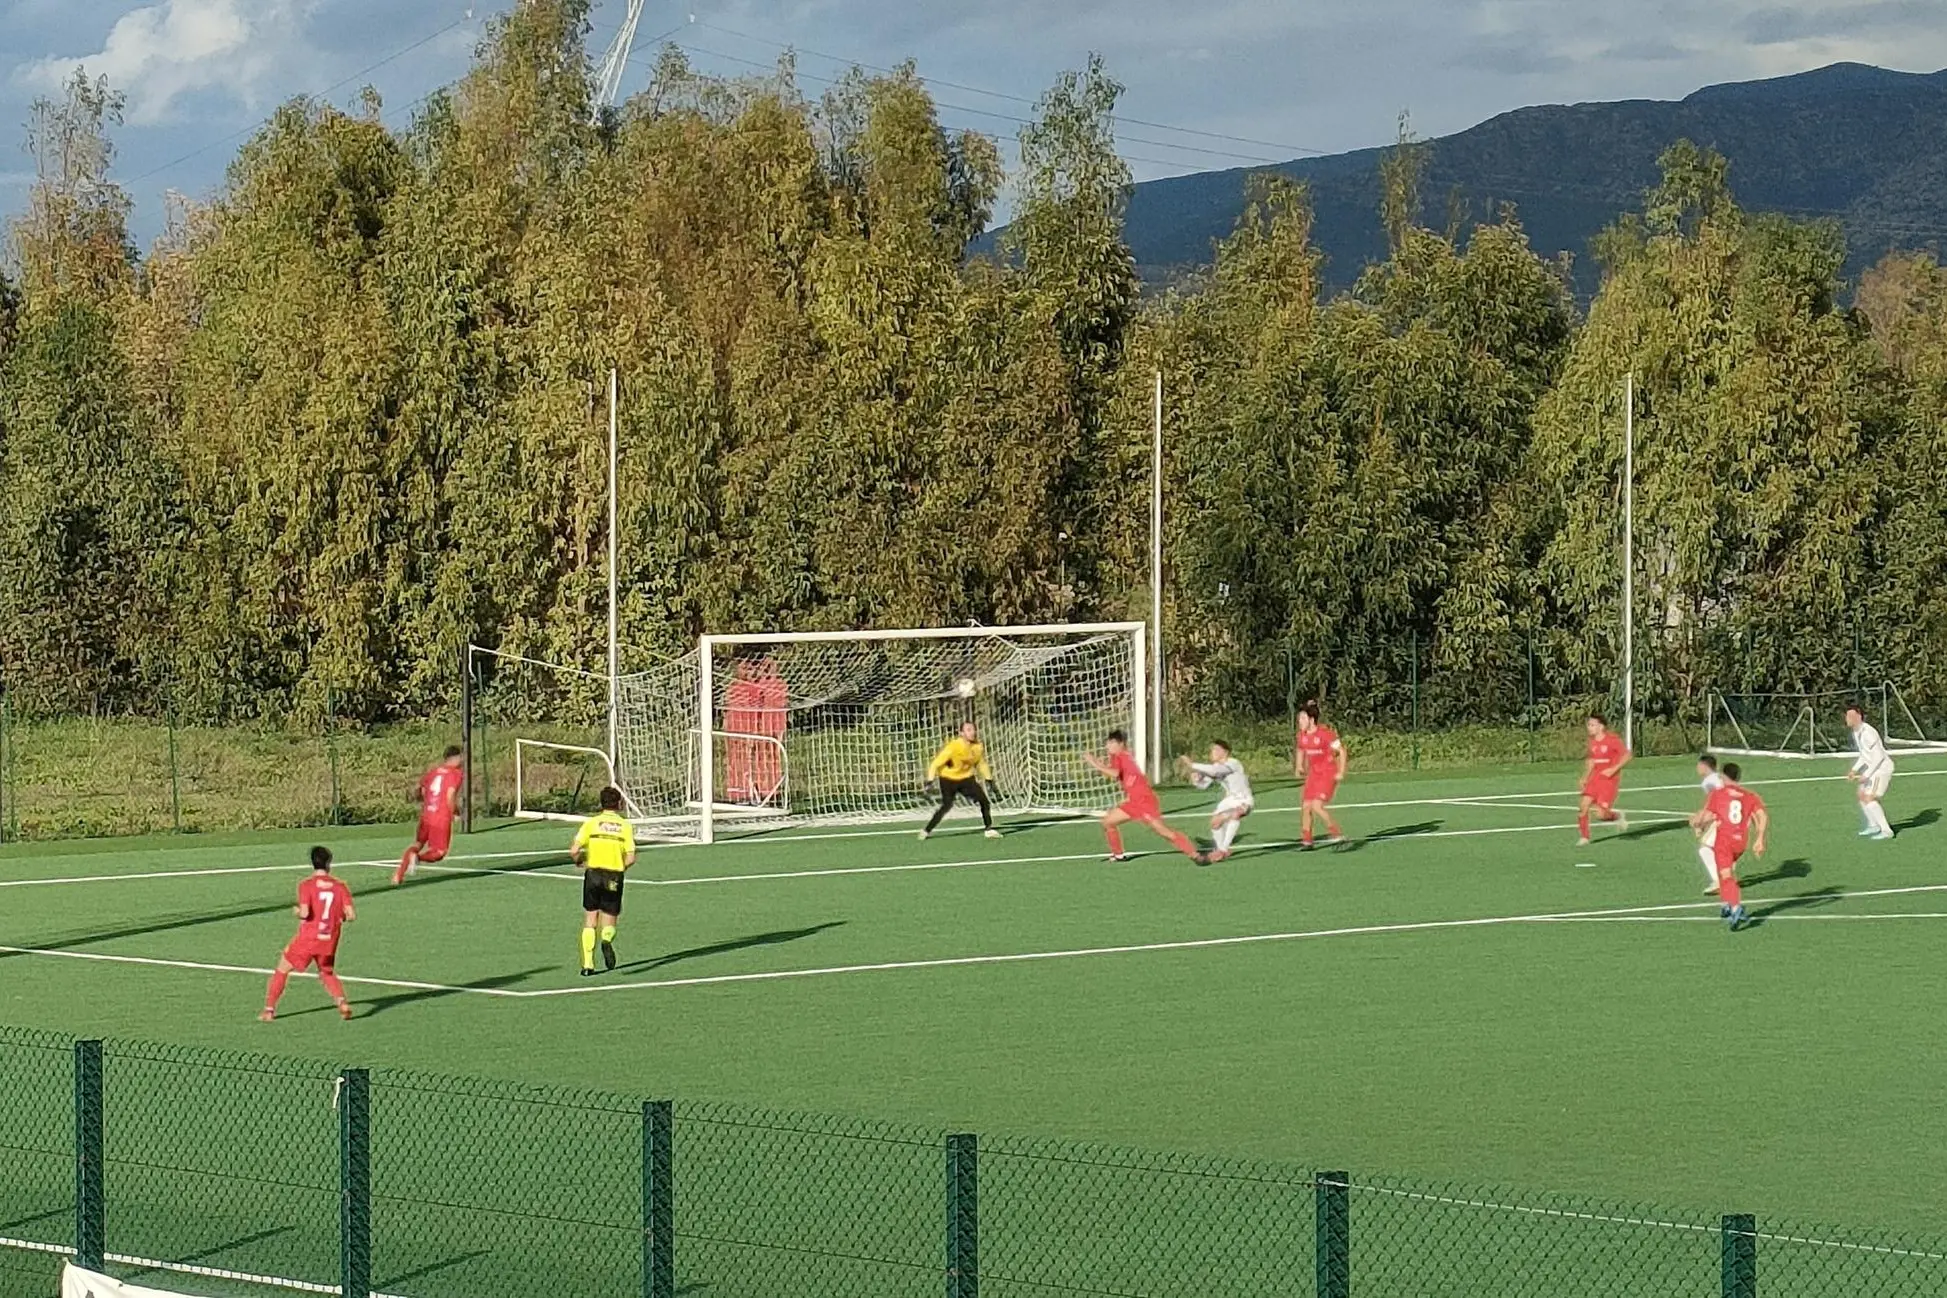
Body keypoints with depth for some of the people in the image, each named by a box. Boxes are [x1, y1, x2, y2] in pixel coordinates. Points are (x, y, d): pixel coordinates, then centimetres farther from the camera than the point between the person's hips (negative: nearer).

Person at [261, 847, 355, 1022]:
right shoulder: (340, 885, 0)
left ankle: (269, 1010, 12)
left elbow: (305, 913, -21)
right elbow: (351, 915, -6)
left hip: (307, 939, -3)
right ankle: (342, 1002, -1)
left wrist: (297, 911, 1)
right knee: (327, 973, 25)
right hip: (329, 941, 3)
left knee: (282, 970, 14)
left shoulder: (306, 885, -9)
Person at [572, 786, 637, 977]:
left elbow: (574, 850, -9)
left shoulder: (591, 823, -1)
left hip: (593, 873, 0)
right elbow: (630, 858, -7)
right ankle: (607, 941, -24)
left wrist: (579, 860, 13)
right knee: (609, 923, 11)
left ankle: (587, 964, 3)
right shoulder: (625, 826, 0)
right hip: (614, 878, 0)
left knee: (590, 921, 12)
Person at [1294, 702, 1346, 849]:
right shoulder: (1302, 735, 1)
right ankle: (1306, 840, 18)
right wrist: (1299, 767, 9)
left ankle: (1336, 833, -7)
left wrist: (1341, 772, -13)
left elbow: (1341, 751, -11)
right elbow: (1301, 751, 21)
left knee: (1317, 806, -18)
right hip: (1313, 774, 7)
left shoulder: (1325, 733, -18)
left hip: (1328, 773, -7)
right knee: (1306, 806, 6)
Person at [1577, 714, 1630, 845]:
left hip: (1610, 779, -6)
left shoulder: (1612, 740, -12)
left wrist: (1614, 769, -20)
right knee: (1584, 805, -10)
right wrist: (1585, 778, 9)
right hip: (1596, 778, 6)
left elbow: (1627, 755, -10)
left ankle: (1618, 816, 20)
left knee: (1601, 813, -14)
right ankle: (1585, 838, 3)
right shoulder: (1592, 741, 8)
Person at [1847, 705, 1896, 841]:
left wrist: (1866, 775, -25)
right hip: (1873, 768, 11)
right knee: (1862, 795, 20)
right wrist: (1854, 770, 10)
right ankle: (1874, 825, 36)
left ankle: (1886, 830, -14)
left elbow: (1879, 756, -27)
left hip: (1882, 767, -11)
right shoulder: (1856, 732, 8)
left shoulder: (1867, 732, -25)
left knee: (1869, 799, -18)